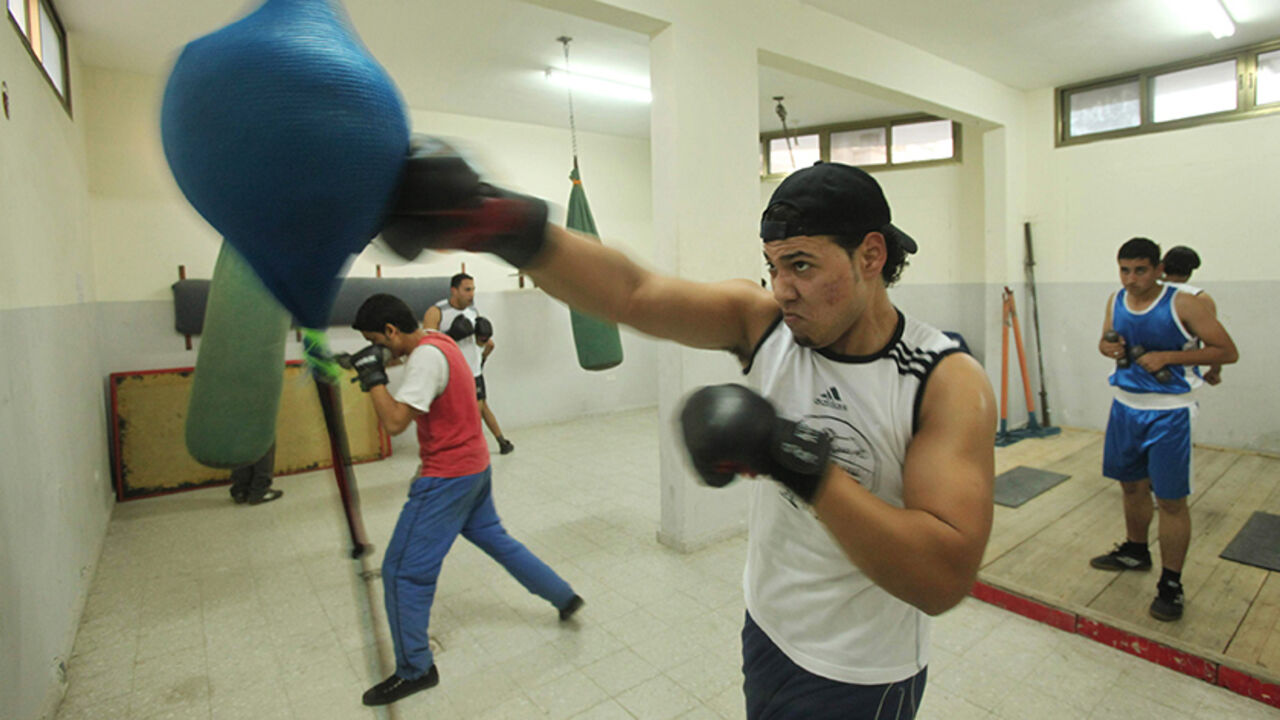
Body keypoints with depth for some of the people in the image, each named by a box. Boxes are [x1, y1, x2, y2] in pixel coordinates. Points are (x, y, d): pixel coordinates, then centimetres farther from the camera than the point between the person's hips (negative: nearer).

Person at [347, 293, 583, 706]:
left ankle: (414, 670, 17)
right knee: (494, 538, 24)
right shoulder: (437, 340, 6)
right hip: (475, 467, 10)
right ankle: (564, 598, 34)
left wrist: (373, 377, -18)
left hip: (448, 477, -10)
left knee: (402, 571, 2)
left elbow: (395, 422, -29)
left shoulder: (427, 356, -22)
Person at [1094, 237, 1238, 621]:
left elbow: (1228, 352, -11)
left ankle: (1171, 585, 13)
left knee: (1171, 499, 0)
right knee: (1132, 485, 19)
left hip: (1168, 413, -5)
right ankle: (1135, 551, 40)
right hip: (1125, 406, 6)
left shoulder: (1183, 304, -14)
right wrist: (1110, 347, -6)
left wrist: (1167, 356, -21)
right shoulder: (1116, 301, 3)